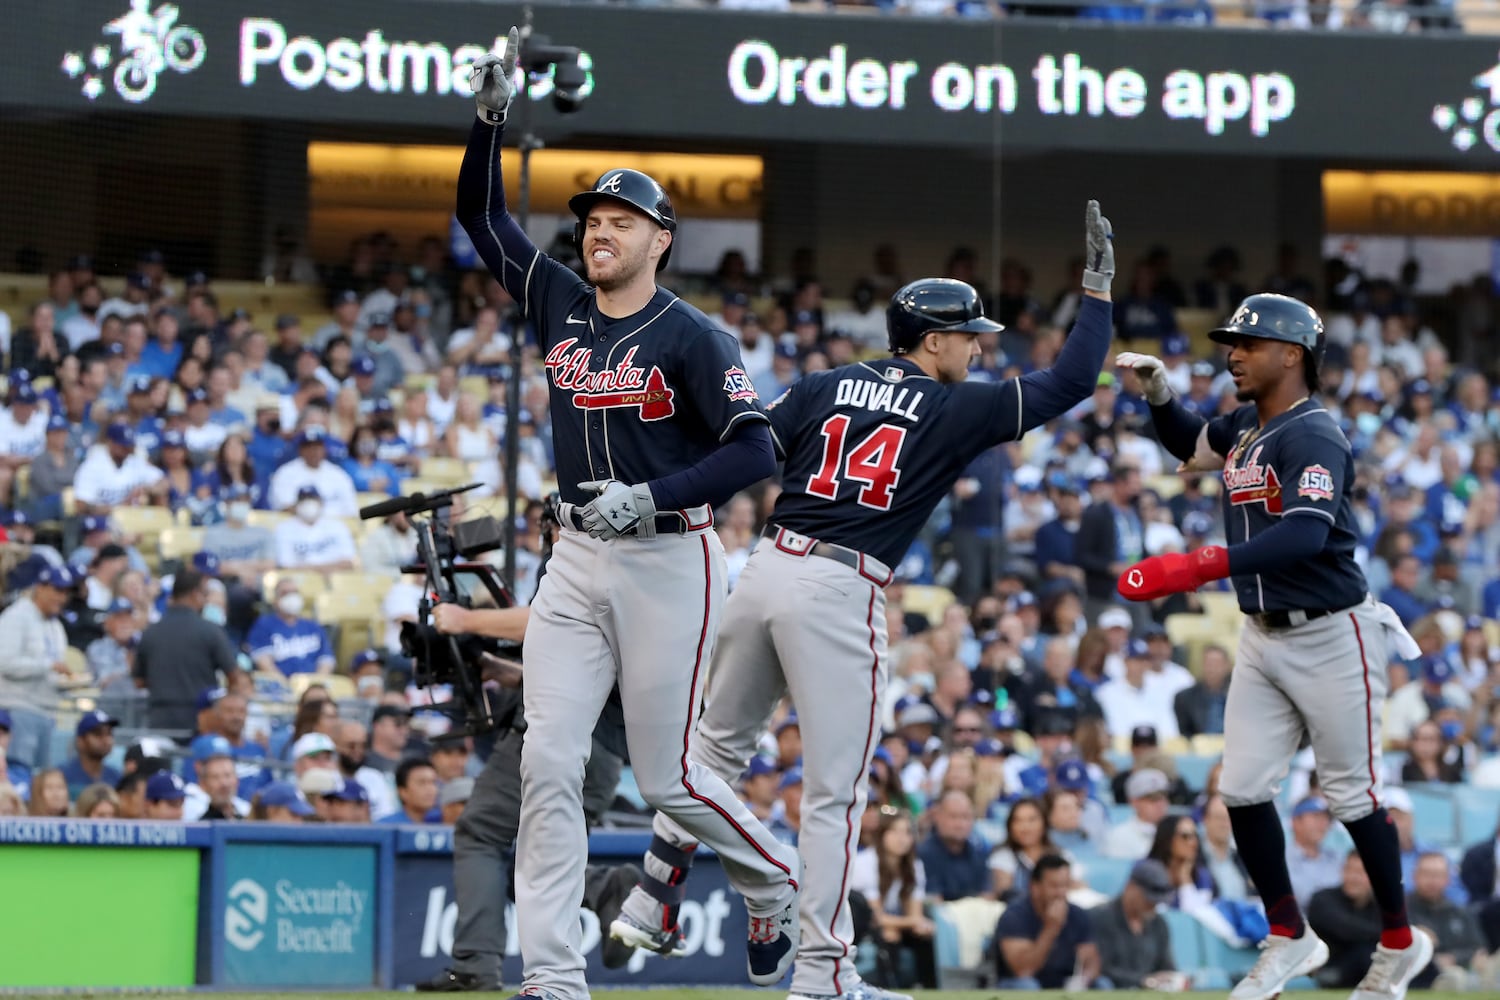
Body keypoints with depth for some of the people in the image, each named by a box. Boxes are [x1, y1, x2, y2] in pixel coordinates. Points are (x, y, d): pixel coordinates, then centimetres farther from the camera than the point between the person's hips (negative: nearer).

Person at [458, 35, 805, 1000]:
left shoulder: (691, 339, -9)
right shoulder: (560, 305, 8)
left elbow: (755, 450, -16)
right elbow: (483, 215, 12)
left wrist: (651, 496, -26)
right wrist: (492, 113, -1)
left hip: (668, 560, -6)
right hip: (576, 563, 6)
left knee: (669, 776, -2)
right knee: (548, 763, -6)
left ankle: (775, 884, 27)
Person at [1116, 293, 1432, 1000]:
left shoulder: (1312, 436, -20)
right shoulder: (1244, 428, 7)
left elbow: (1305, 534, -35)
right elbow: (1188, 444, 29)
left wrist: (1200, 567, -45)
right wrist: (1157, 391, 7)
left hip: (1330, 637, -8)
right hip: (1263, 638, 8)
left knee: (1351, 796, 2)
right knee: (1243, 789, 3)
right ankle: (1289, 940, 15)